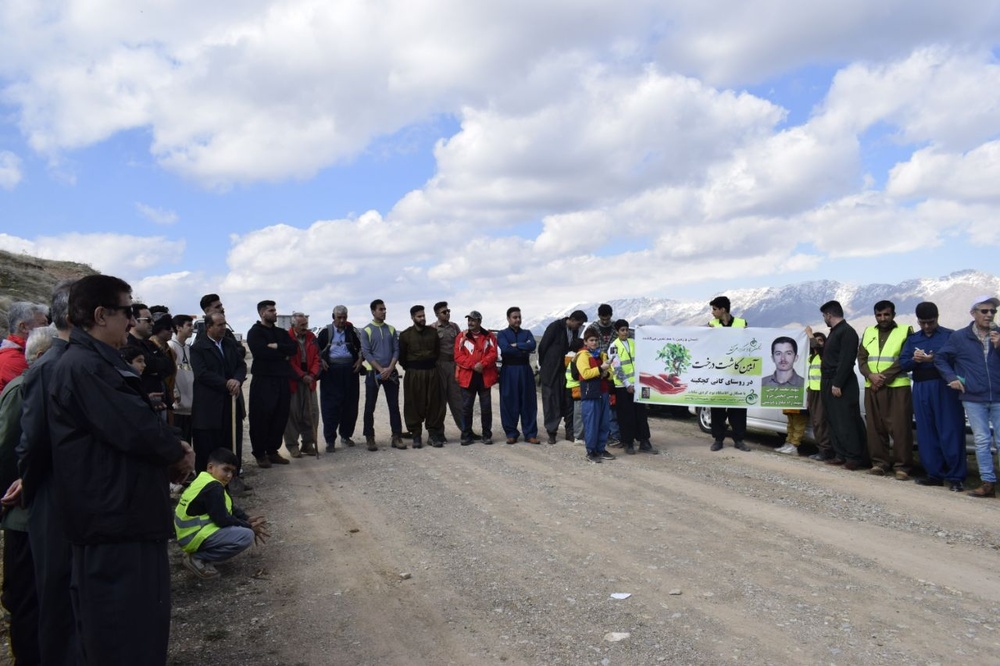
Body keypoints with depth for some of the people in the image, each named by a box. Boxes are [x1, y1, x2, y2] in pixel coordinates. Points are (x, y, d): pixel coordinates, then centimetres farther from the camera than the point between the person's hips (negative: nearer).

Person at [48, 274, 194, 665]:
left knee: (145, 618, 21)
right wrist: (177, 453, -6)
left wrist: (171, 455, -2)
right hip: (112, 519, -10)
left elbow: (130, 423, 16)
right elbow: (136, 429, -25)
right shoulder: (83, 367, -20)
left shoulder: (99, 362, 14)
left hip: (128, 513, 10)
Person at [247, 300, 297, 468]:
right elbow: (262, 352, -17)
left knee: (280, 417, 7)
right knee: (261, 418, -2)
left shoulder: (281, 332, 18)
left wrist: (277, 347, -13)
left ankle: (273, 451, 18)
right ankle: (260, 454, 8)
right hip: (263, 380, -6)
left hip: (282, 379, 6)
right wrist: (283, 355, -5)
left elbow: (293, 348, 2)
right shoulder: (255, 332, -1)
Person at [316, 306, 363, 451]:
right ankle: (330, 440, 0)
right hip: (331, 371, -3)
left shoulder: (351, 331, 10)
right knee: (331, 406, -5)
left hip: (349, 370, 3)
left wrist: (360, 360, 5)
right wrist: (321, 361, -7)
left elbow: (360, 347, 19)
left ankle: (346, 435, 20)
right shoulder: (326, 332, 4)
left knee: (350, 404, 5)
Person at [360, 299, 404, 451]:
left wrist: (390, 368, -11)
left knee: (394, 405, 3)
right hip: (374, 373, -3)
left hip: (391, 373, 3)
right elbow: (366, 353, -8)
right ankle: (370, 438, 8)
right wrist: (381, 370, -15)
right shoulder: (366, 331, -1)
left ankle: (396, 437, 7)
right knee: (370, 407, 1)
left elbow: (396, 350, 4)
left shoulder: (391, 329, 9)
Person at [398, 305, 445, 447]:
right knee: (414, 405, -1)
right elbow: (402, 357, 6)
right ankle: (416, 435, 7)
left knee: (434, 403, 2)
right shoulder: (405, 335, 1)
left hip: (432, 371, 2)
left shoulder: (433, 332, 8)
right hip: (413, 373, -2)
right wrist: (410, 368, 5)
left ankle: (433, 434, 10)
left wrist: (433, 364, 10)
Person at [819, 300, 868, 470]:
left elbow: (846, 361, -19)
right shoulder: (834, 332, 19)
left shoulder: (847, 332, -12)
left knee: (847, 422, -7)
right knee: (833, 421, 10)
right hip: (829, 383, 10)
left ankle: (855, 457, -2)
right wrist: (827, 383, 16)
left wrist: (837, 384, -23)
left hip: (842, 386, -10)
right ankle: (841, 455, 15)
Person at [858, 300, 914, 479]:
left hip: (898, 387, -4)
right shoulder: (868, 332, 16)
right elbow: (861, 358, 10)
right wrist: (871, 375, -9)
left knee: (900, 427, -6)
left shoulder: (905, 331, 2)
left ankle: (902, 466, -2)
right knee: (875, 427, 5)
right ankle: (879, 462, 12)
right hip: (872, 387, 4)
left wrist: (884, 377, -13)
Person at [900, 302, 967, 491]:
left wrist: (934, 359, -19)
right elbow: (902, 364, 10)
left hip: (945, 388, -5)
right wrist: (914, 360, -10)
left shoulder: (950, 335, 4)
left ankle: (956, 477, -2)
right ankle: (935, 474, 13)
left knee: (950, 432, -6)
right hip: (921, 389, 5)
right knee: (927, 433, 6)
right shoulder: (912, 339, 17)